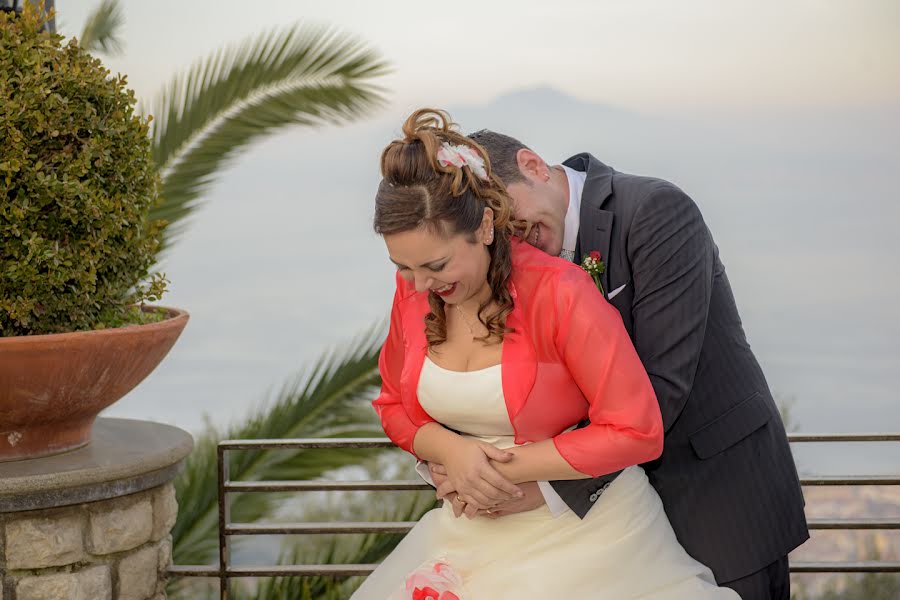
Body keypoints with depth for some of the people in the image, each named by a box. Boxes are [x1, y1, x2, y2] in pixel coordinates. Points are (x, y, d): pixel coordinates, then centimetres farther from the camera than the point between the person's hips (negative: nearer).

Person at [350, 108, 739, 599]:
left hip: (582, 536, -5)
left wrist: (507, 466, -19)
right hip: (475, 534, 5)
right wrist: (449, 451, -13)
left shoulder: (558, 292, -22)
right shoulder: (412, 290, -5)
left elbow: (636, 432, -20)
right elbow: (395, 406, 9)